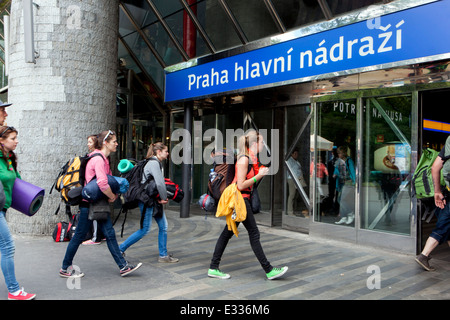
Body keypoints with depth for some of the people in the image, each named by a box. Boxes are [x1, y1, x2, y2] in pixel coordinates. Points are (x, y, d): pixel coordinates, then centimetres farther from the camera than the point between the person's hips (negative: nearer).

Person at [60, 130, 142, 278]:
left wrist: (113, 194, 2)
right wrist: (112, 197, -15)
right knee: (79, 236, 4)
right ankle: (65, 268, 21)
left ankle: (123, 266, 12)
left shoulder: (104, 159, 11)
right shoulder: (98, 159, -19)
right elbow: (102, 184, -30)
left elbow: (109, 180, 19)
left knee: (110, 234, 8)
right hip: (89, 204, -9)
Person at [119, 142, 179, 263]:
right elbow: (159, 183, -24)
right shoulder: (154, 163, -17)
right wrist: (164, 198, -12)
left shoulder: (156, 163, 14)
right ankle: (120, 249, 10)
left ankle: (163, 255, 16)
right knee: (145, 229, -3)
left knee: (163, 226, 8)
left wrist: (161, 198, 2)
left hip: (154, 199, 10)